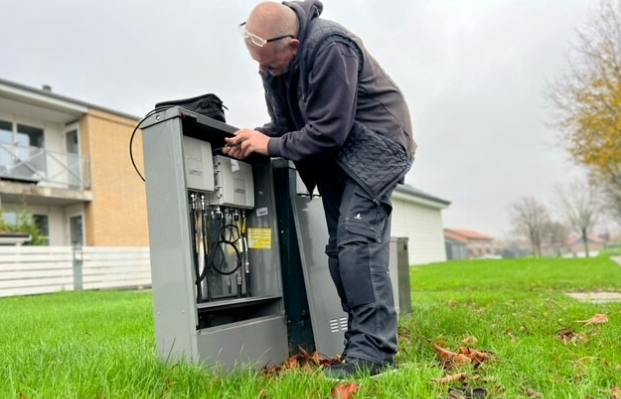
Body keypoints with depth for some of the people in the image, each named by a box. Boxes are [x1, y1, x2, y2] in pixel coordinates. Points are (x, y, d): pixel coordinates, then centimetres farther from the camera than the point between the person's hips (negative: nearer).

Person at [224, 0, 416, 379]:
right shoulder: (275, 62, 1)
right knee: (340, 248, 4)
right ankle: (361, 340, 10)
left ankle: (374, 350, -16)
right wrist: (256, 137, -14)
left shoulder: (330, 47, -26)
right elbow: (286, 123, 6)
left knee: (357, 242, -20)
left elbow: (329, 130, -28)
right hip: (334, 153, 9)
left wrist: (271, 146, -21)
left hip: (374, 143, -8)